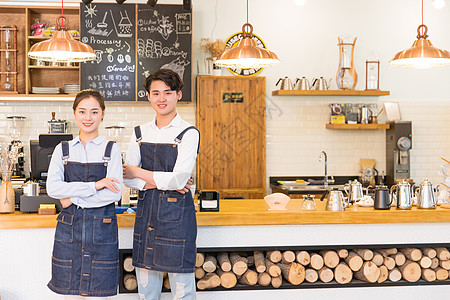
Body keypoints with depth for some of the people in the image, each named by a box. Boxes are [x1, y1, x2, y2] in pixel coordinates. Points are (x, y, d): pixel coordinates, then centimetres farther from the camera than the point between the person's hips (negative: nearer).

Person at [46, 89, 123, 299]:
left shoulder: (111, 150, 0)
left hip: (101, 227, -2)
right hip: (69, 226, 2)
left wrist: (73, 198, -11)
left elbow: (114, 194, -10)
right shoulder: (63, 150, 6)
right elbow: (52, 188, -8)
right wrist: (95, 185, -15)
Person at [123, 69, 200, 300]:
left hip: (177, 213, -4)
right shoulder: (141, 133, 9)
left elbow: (178, 180, -15)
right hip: (145, 211, 5)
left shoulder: (188, 134, -6)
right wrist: (157, 182, -11)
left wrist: (140, 173, -6)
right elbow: (127, 178, 4)